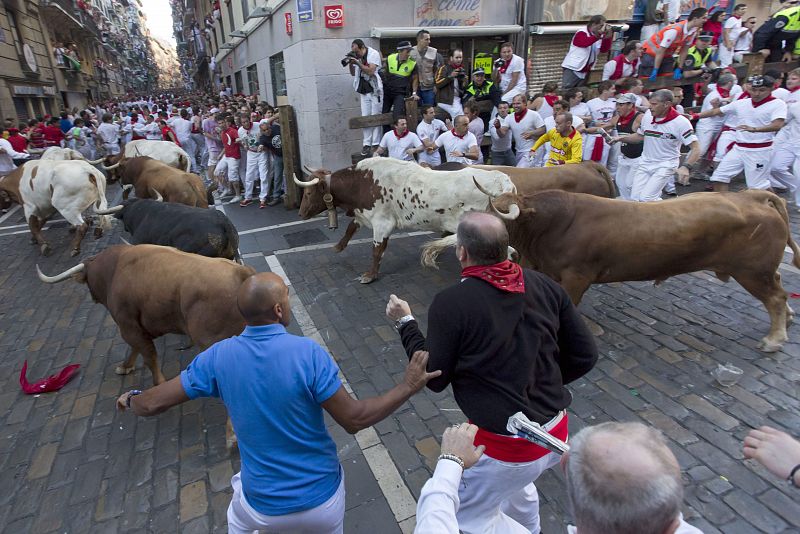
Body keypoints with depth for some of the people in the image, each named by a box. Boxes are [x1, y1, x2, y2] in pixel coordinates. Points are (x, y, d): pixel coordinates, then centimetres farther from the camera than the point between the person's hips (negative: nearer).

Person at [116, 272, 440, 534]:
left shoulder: (218, 358, -16)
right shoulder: (309, 354, -26)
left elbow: (152, 405, -5)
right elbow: (355, 420, -21)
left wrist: (130, 400, 18)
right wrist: (409, 386, -13)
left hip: (263, 508, 2)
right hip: (323, 501, -1)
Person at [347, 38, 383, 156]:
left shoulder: (373, 54, -7)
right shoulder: (356, 57, 9)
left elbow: (370, 71, -18)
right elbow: (353, 73, 14)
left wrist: (357, 62, -21)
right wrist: (350, 63, -3)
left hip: (375, 89, -5)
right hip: (363, 91, 5)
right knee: (365, 117, -1)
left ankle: (376, 144, 0)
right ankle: (366, 144, 1)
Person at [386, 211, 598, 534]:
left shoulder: (450, 304, -19)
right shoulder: (545, 286, -5)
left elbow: (435, 378, -9)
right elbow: (585, 356, 1)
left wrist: (405, 323, 2)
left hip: (505, 445, -6)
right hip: (556, 432, 7)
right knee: (516, 483, 35)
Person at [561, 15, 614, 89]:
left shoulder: (598, 35, 11)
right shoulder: (582, 33, -8)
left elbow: (604, 49, 1)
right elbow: (585, 43, -28)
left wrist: (608, 35, -11)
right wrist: (600, 34, -27)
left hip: (584, 71, 7)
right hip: (573, 68, -7)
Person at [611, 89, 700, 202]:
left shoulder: (680, 121, -15)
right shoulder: (647, 115, 0)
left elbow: (696, 148, -15)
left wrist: (686, 167, -32)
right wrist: (621, 138, 2)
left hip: (666, 165, -5)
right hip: (645, 163, 6)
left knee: (646, 199, -18)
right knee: (635, 199, -2)